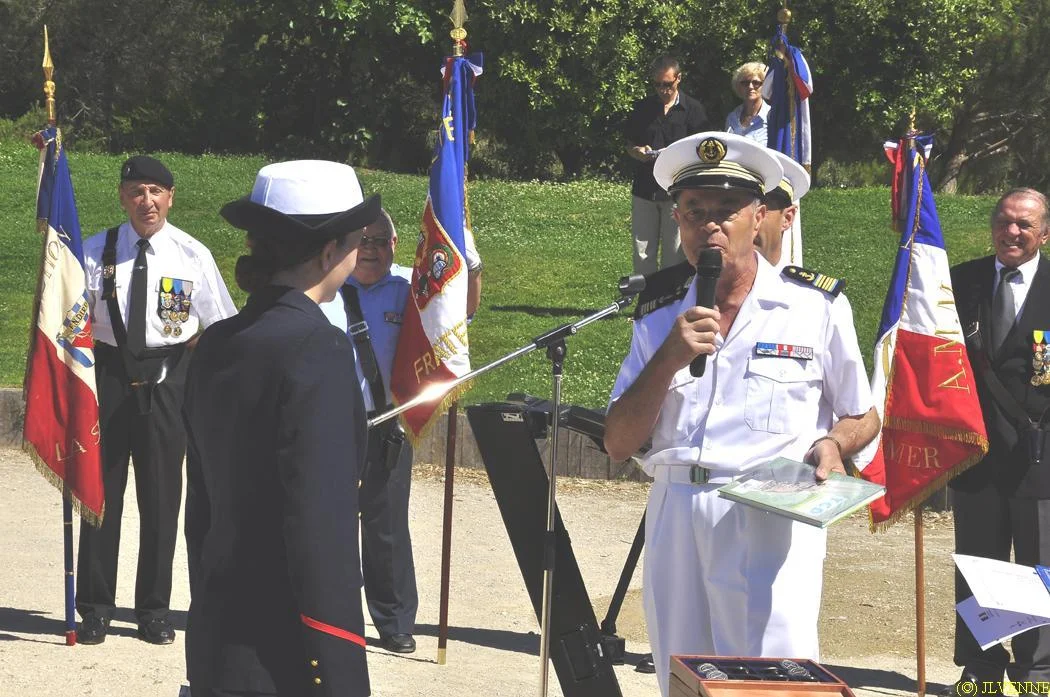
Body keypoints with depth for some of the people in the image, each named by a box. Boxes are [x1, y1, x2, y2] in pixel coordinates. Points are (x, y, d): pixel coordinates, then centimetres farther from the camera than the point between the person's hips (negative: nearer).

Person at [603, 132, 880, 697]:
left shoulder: (817, 306, 3)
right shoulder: (659, 315, 11)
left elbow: (864, 418, 12)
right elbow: (618, 444, 7)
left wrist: (832, 445, -11)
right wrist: (669, 359, -6)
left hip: (772, 517, -4)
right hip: (674, 516, 4)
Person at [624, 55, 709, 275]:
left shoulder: (693, 109, 2)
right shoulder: (642, 108, 10)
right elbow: (629, 146, 16)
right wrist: (638, 152, -7)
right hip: (645, 189, 3)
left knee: (674, 254, 0)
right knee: (643, 254, 3)